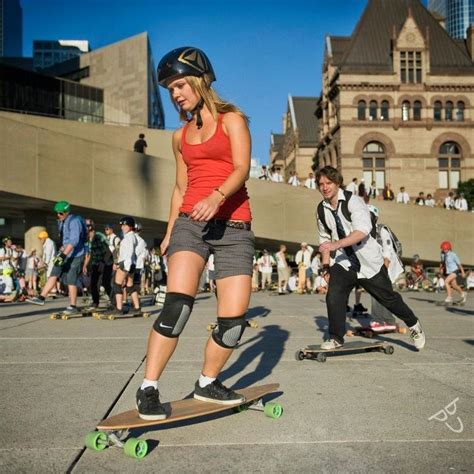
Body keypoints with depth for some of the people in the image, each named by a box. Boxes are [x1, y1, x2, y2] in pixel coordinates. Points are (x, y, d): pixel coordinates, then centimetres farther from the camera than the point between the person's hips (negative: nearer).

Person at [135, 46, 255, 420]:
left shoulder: (231, 120, 7)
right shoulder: (180, 136, 20)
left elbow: (242, 168, -9)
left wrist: (216, 197, -28)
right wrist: (169, 232, 18)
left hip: (234, 227, -2)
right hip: (190, 223, 2)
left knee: (234, 321, -5)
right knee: (177, 305, -21)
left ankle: (207, 383, 17)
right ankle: (148, 389, -12)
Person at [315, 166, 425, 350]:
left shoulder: (353, 201, -18)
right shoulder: (322, 209, 0)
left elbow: (362, 230, -33)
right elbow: (324, 239, 13)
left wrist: (335, 244, -43)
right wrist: (325, 266, 5)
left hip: (369, 261, -4)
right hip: (344, 263, 4)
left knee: (388, 298, 10)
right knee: (333, 296, -15)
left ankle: (413, 324, 36)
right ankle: (336, 337, 1)